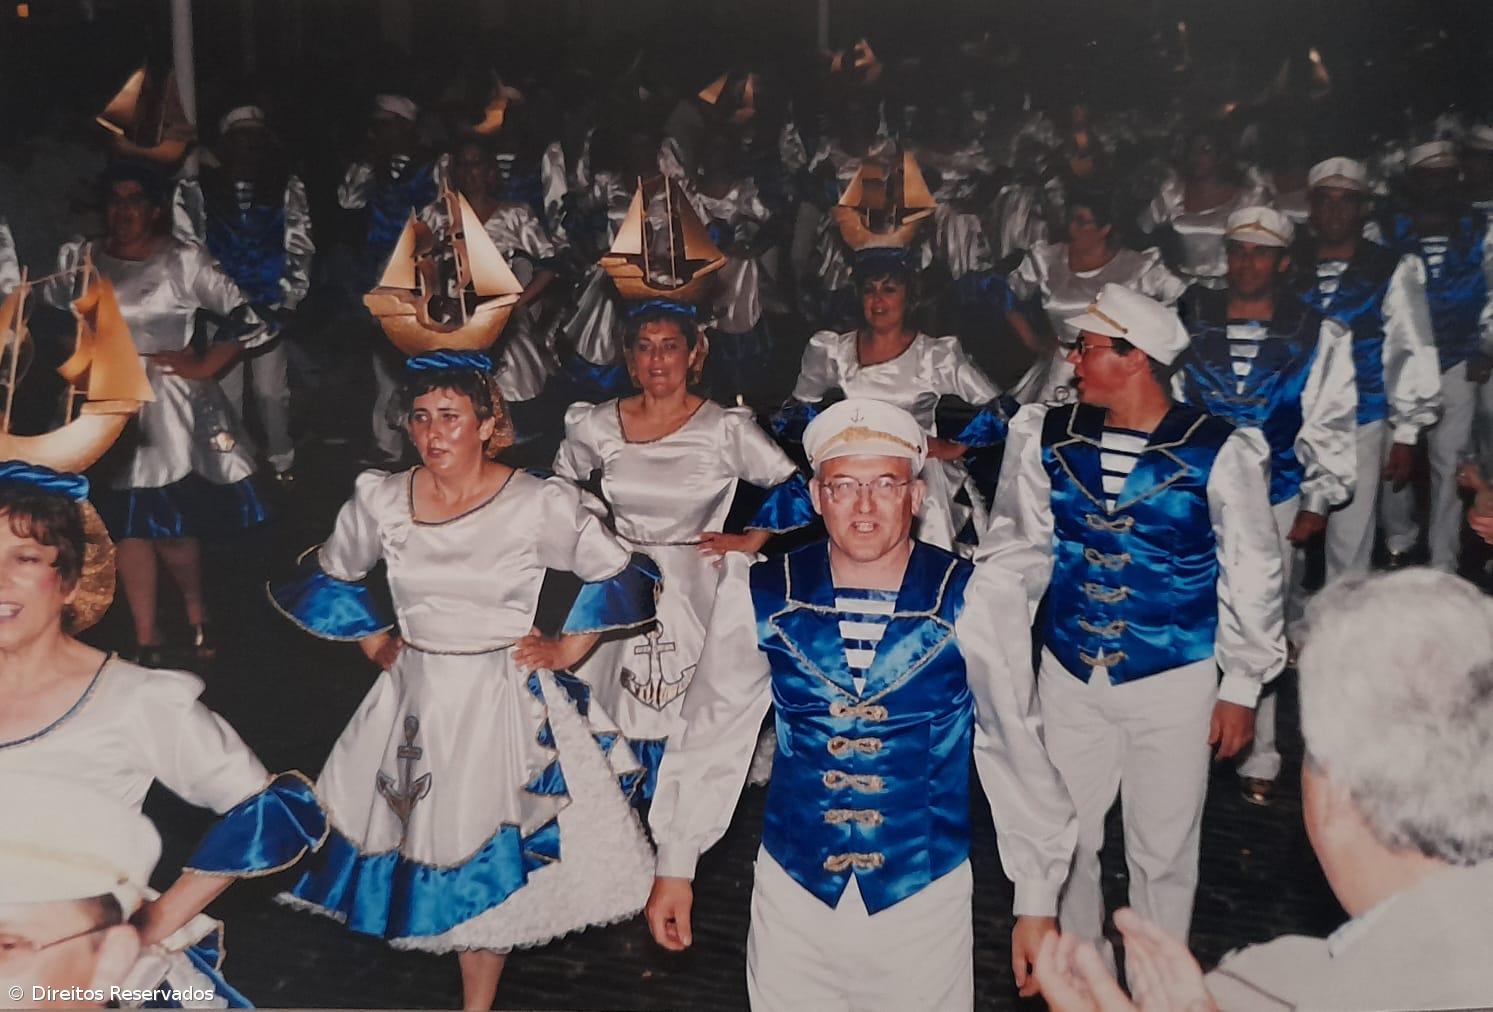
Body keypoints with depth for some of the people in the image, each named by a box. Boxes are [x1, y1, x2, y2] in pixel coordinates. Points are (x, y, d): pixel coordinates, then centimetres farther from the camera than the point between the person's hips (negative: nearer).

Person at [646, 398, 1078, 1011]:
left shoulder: (973, 604, -12)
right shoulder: (761, 598, -7)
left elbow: (1017, 749, -3)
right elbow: (713, 734, 4)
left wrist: (1037, 899, 3)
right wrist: (675, 865, 9)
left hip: (924, 896, -1)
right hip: (792, 889, 2)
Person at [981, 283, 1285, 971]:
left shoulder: (1219, 453, -11)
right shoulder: (1047, 436, -2)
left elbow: (1251, 576, -3)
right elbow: (1019, 550, 7)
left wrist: (1242, 687, 1)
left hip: (1174, 680, -3)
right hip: (1069, 675, 3)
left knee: (1163, 850, 11)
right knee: (1066, 838, 13)